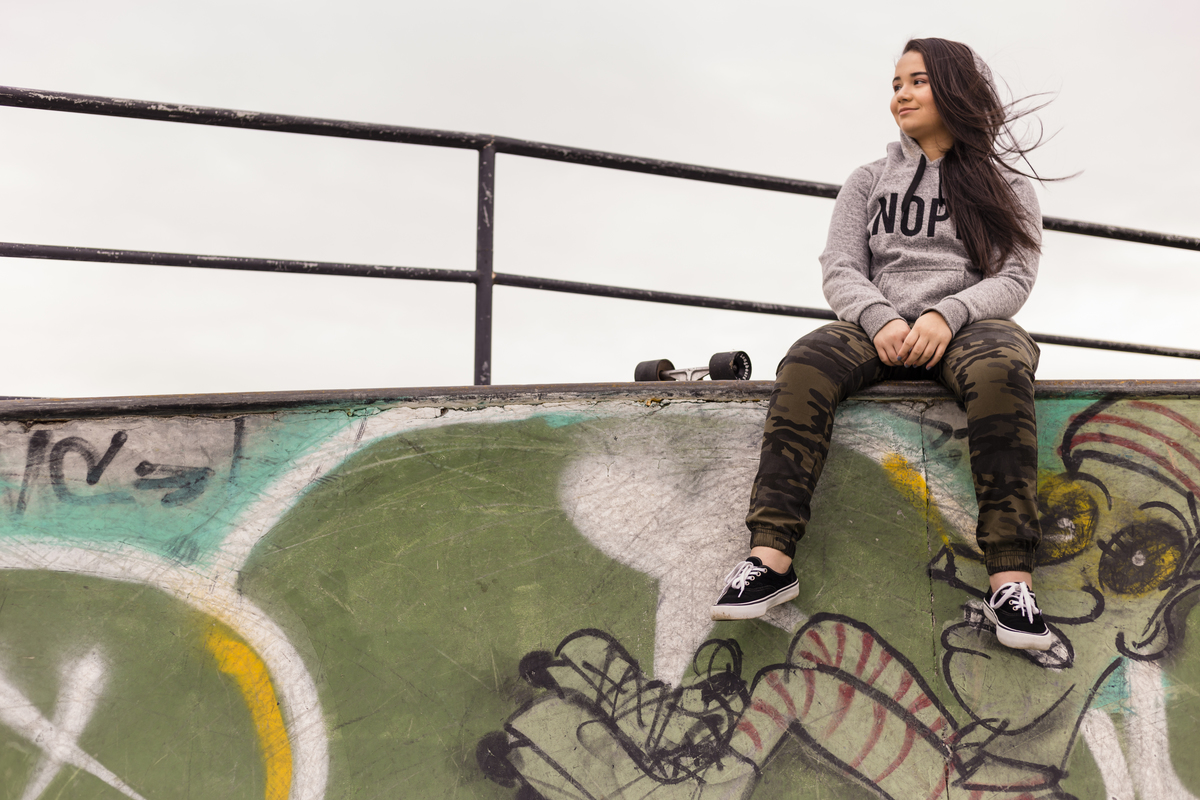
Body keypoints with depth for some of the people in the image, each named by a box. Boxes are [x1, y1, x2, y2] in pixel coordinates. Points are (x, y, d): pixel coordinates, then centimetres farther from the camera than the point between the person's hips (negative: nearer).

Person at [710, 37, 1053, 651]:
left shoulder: (1005, 184, 16)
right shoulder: (869, 181, 21)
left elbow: (1014, 278, 4)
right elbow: (840, 268, 8)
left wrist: (947, 315, -17)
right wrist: (881, 320, -14)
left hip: (972, 322, -1)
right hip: (881, 329, 2)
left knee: (999, 370, -38)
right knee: (806, 364, -32)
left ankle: (1010, 578, -42)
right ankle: (770, 557, -41)